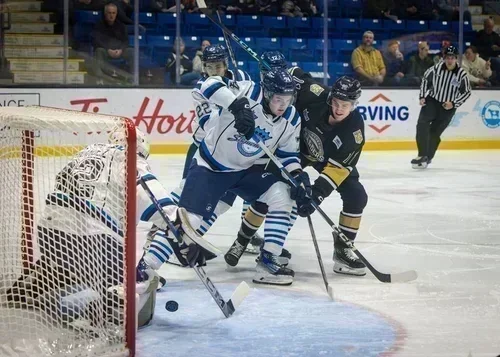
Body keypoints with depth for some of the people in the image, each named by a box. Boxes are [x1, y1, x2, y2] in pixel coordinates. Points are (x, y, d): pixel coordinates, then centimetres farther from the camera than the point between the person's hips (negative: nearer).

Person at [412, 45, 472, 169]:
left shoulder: (462, 74, -12)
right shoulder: (436, 68, -10)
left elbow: (467, 92, -2)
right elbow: (425, 79, 8)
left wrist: (453, 103, -12)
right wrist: (422, 96, 3)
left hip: (447, 107, -1)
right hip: (431, 101, 1)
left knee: (434, 132, -2)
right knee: (422, 124, -18)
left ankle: (427, 157, 12)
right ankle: (423, 155, -13)